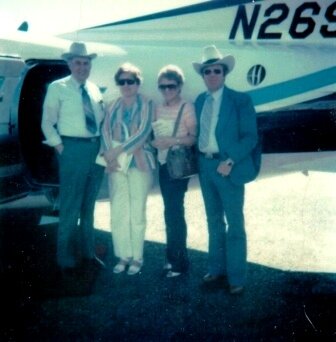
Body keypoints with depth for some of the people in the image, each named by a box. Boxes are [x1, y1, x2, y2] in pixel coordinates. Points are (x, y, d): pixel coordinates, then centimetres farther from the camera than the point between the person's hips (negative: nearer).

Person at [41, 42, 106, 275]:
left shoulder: (94, 89, 12)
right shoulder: (58, 88, -3)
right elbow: (47, 122, -2)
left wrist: (104, 145, 6)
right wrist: (60, 147, -10)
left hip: (97, 148, 5)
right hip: (73, 148, -5)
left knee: (89, 205, 15)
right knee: (70, 206, 0)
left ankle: (87, 252, 27)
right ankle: (67, 258, 12)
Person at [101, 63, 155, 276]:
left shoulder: (146, 104, 1)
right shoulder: (114, 106, 14)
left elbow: (143, 133, -9)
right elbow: (106, 130, 6)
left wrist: (117, 150, -13)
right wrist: (109, 155, -11)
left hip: (139, 162, -4)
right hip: (116, 164, 4)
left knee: (137, 212, -1)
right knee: (118, 212, 3)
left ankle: (137, 257, 9)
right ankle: (123, 256, 14)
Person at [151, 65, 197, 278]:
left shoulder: (187, 108, -9)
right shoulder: (159, 110, 12)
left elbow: (194, 138, -15)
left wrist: (172, 141, -25)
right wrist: (154, 142, -1)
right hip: (163, 164, 7)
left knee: (174, 211, -6)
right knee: (171, 211, 13)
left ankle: (180, 262, 5)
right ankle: (172, 257, 23)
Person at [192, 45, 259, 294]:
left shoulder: (240, 100, -8)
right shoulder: (200, 101, 9)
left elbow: (250, 137, -12)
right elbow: (200, 133, 13)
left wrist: (230, 161, -21)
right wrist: (198, 159, -1)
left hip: (228, 167, -6)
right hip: (205, 166, 6)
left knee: (234, 224, 1)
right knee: (214, 222, 16)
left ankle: (236, 278, 10)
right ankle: (217, 270, 28)